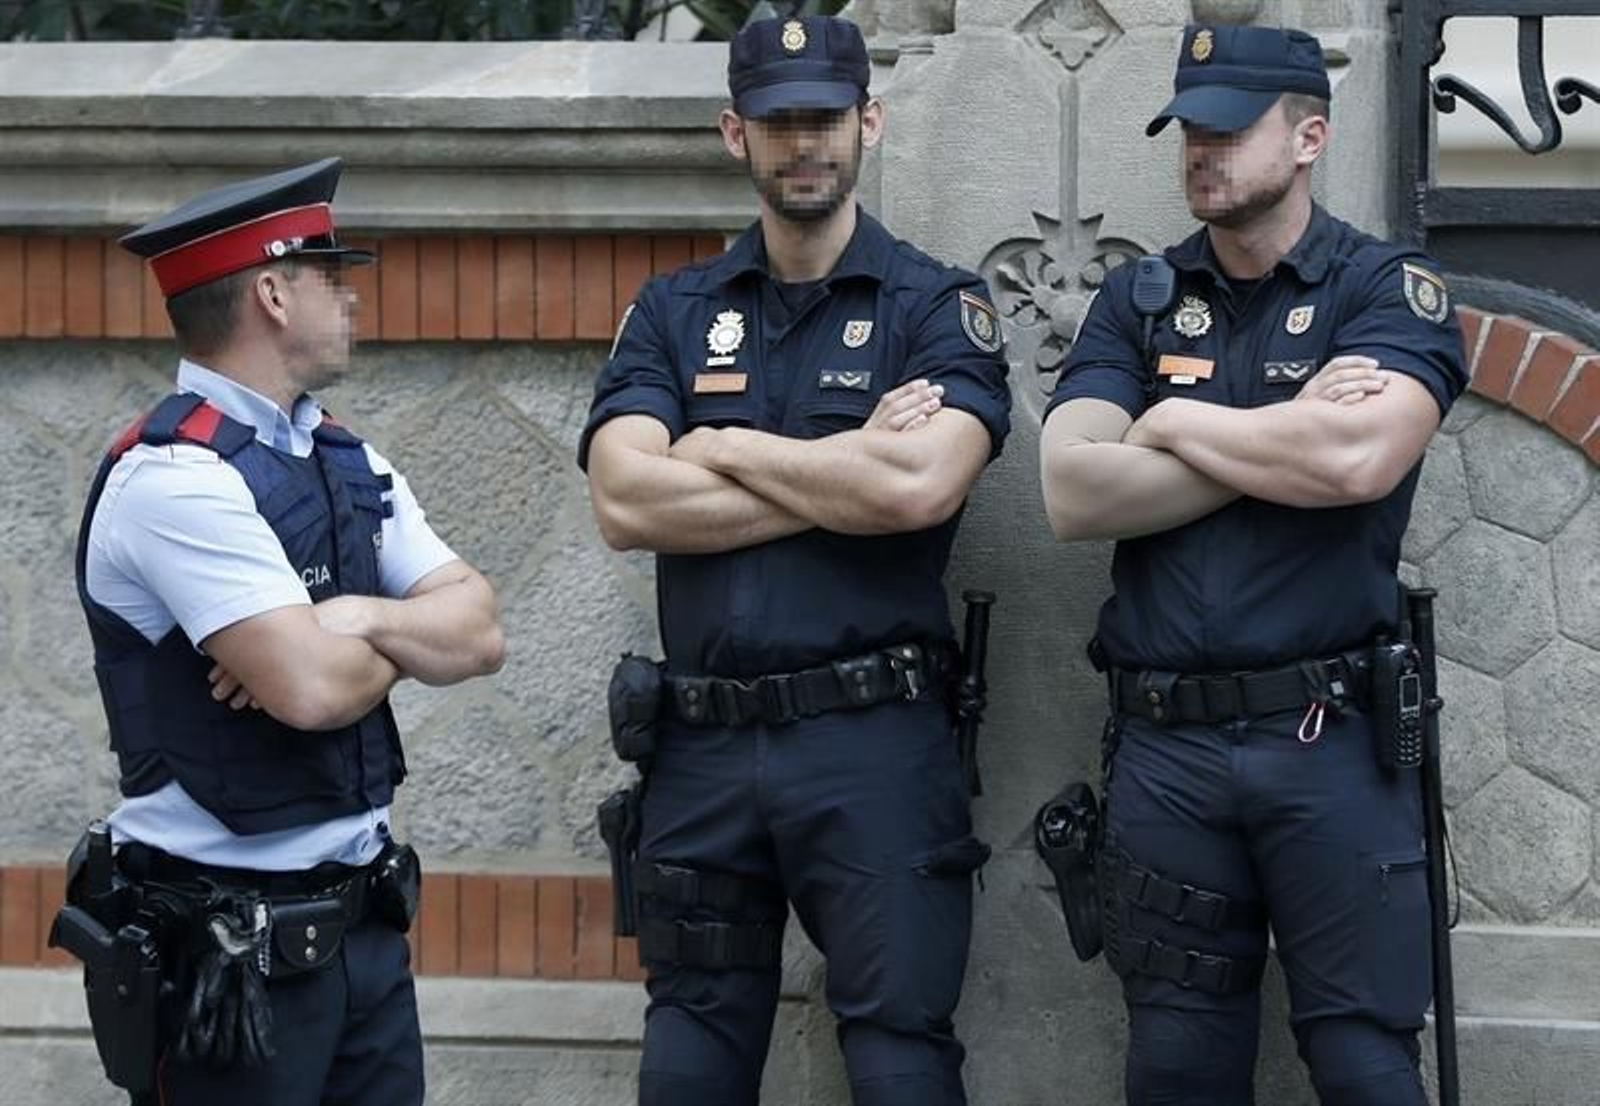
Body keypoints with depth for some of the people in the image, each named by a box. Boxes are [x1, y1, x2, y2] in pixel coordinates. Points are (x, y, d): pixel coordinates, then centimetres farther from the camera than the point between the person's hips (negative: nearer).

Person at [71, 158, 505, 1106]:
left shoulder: (352, 464, 11)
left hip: (365, 920, 8)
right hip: (230, 948, -8)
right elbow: (313, 690, -24)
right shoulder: (175, 478, -16)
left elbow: (479, 634, 4)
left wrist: (360, 619, -15)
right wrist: (409, 639, -3)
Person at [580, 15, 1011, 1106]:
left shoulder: (939, 307, 3)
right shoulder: (672, 312, 11)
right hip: (704, 742, 3)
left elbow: (923, 486, -16)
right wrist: (848, 474, -9)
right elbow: (625, 503, -5)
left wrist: (725, 450, -5)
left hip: (876, 740, -3)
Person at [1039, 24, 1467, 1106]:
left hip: (1332, 738, -3)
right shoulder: (1136, 302, 11)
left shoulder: (1388, 287, 0)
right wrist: (1289, 440, -10)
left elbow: (1361, 458, -20)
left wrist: (1177, 423, -5)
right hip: (1164, 743, 4)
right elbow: (1075, 494, -4)